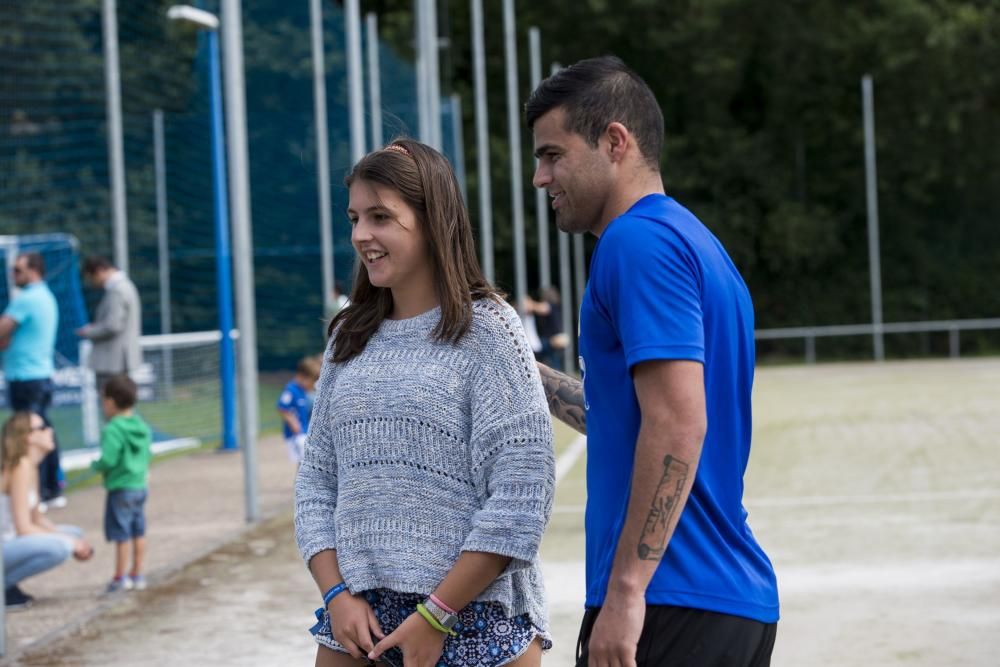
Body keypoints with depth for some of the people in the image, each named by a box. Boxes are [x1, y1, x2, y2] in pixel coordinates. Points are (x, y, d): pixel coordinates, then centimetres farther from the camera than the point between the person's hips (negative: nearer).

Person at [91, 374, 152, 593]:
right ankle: (137, 575, 22)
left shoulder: (113, 430, -19)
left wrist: (95, 465, -4)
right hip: (140, 485, 8)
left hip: (120, 488, -8)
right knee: (138, 532, 14)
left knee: (121, 534, 0)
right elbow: (148, 454, 13)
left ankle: (120, 578, 7)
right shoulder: (142, 427, 6)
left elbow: (108, 460, -23)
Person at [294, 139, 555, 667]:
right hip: (358, 619, 5)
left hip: (477, 620, -5)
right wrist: (337, 595, -3)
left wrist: (436, 616, -12)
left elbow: (522, 495, -10)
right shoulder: (349, 341, 12)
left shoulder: (485, 331, -4)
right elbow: (317, 480, 12)